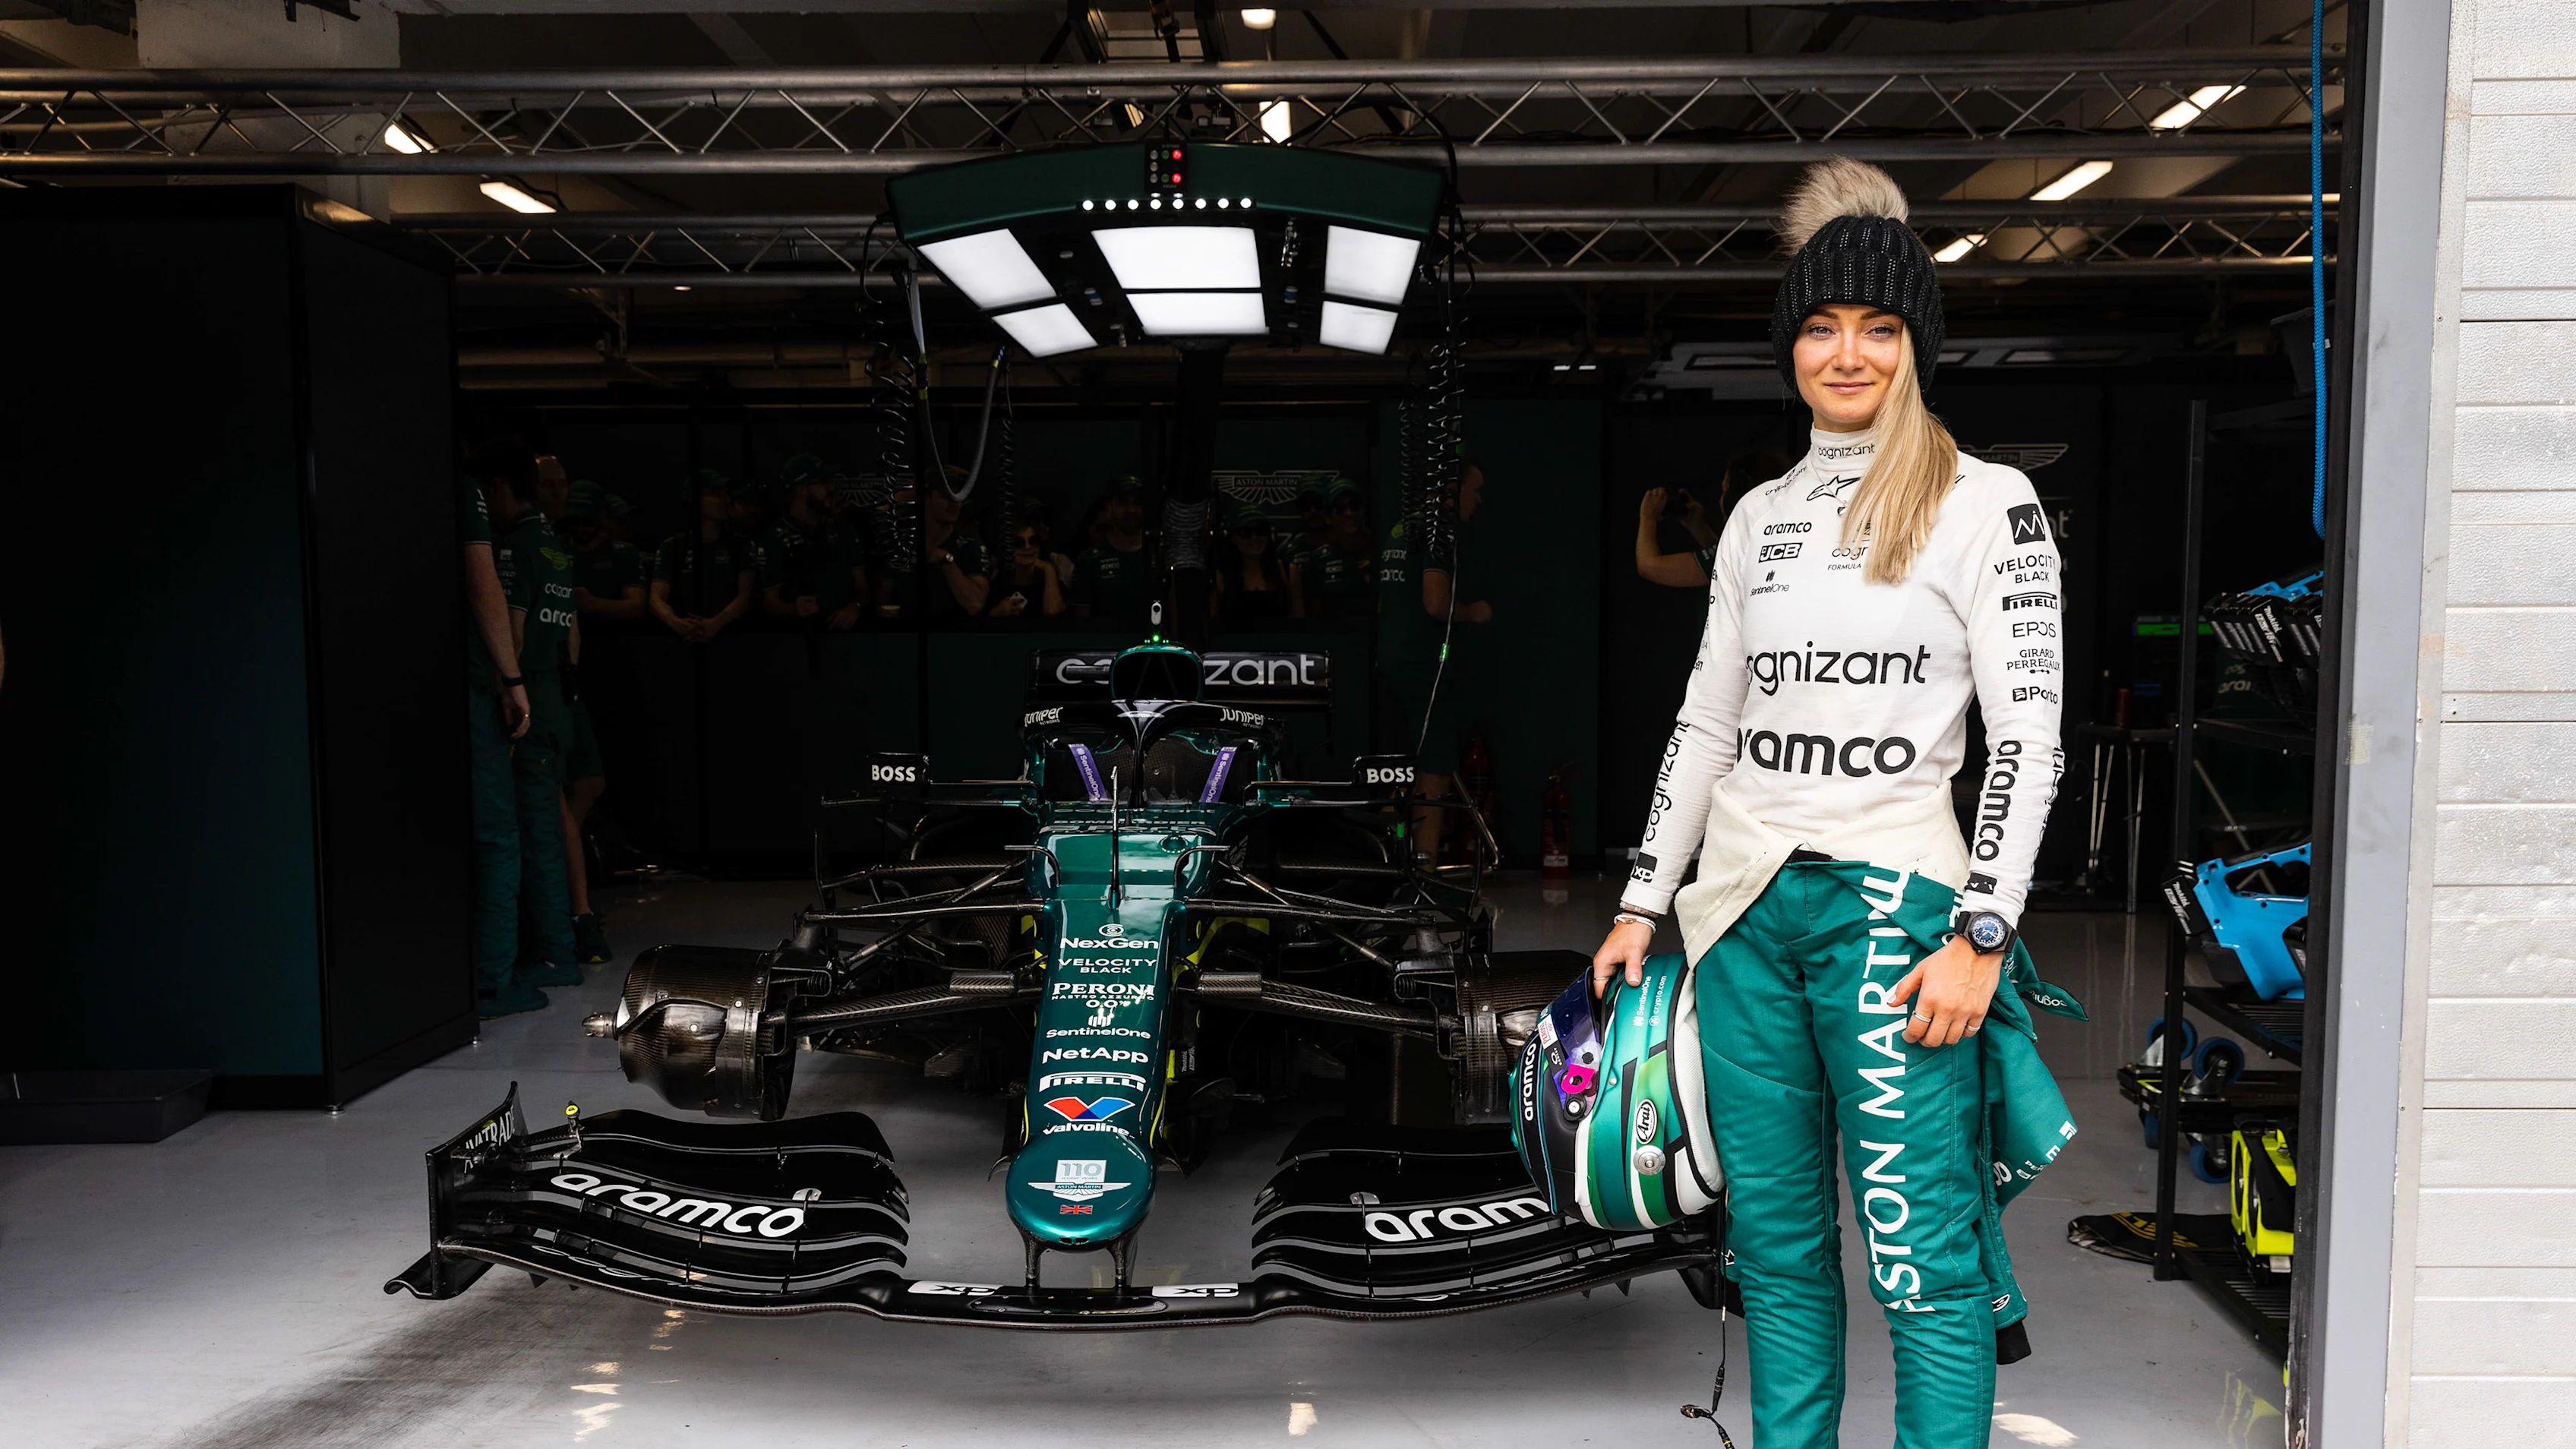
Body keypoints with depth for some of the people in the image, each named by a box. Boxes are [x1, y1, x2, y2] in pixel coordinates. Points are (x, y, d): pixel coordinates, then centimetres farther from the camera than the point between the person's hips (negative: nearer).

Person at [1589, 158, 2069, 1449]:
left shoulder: (1983, 504, -1)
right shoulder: (1759, 516, 13)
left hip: (1891, 903, -5)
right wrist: (1641, 905, 13)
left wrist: (1979, 933, -14)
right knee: (1774, 1247, 12)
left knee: (1923, 1259, -3)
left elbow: (2029, 735, -6)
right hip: (1744, 906, 5)